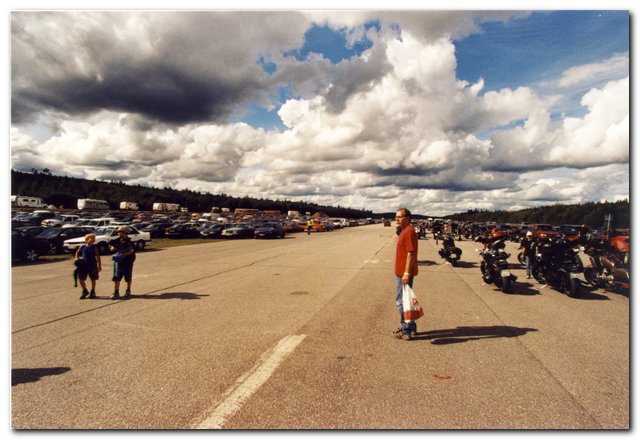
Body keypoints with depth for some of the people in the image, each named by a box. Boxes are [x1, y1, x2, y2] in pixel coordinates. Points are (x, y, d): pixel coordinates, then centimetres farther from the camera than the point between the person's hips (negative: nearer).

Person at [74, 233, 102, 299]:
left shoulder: (94, 247, -3)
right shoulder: (82, 247, 0)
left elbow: (98, 257, 0)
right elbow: (77, 253, 18)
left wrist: (99, 266, -2)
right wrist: (77, 259, 2)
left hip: (92, 265, -2)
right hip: (83, 265, 2)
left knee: (93, 279, 7)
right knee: (81, 278, 1)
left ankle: (92, 292, 21)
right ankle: (85, 291, 22)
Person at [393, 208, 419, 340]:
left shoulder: (409, 231, -17)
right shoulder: (404, 231, 16)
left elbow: (411, 253, -22)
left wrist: (406, 273, -25)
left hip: (405, 273, -11)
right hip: (401, 272, 11)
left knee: (402, 302, -3)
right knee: (404, 301, 18)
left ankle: (406, 331, 6)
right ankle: (410, 327, 28)